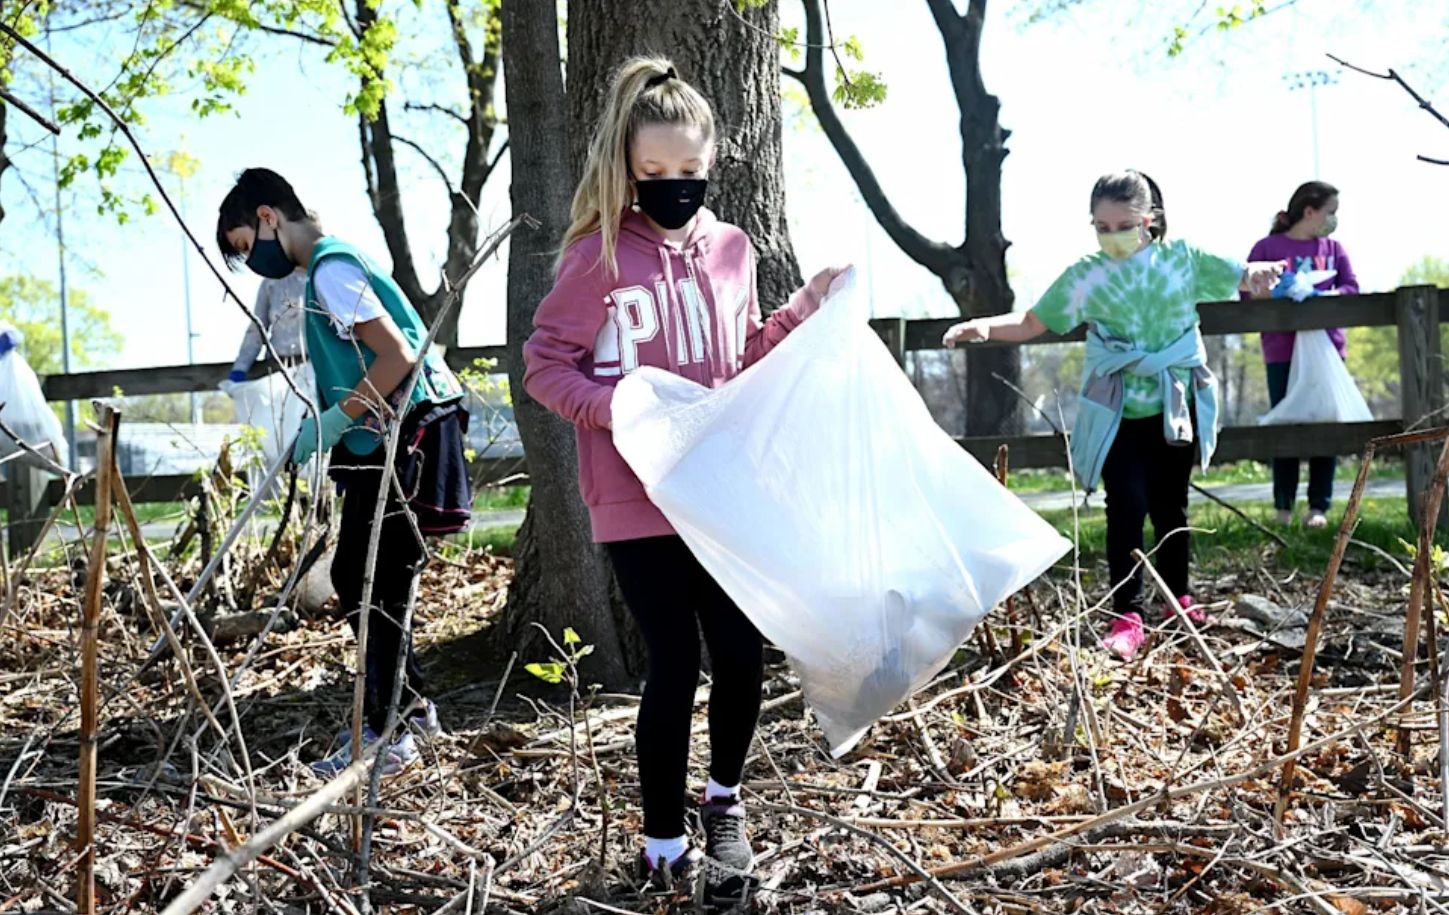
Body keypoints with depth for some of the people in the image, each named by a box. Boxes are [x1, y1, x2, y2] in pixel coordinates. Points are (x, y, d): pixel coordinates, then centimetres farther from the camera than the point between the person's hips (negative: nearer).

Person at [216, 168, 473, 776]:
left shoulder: (331, 268, -13)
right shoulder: (330, 264, 18)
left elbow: (397, 356, -22)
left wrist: (335, 420, -16)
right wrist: (326, 421, 13)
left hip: (409, 439, -10)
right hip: (386, 443, 10)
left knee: (378, 588, -6)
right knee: (353, 577, 14)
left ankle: (388, 736, 0)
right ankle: (411, 705, 23)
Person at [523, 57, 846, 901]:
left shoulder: (732, 249, 7)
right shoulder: (601, 255, -9)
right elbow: (543, 364, -7)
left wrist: (802, 312, 4)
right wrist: (615, 407, -23)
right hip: (638, 501, -4)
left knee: (743, 653, 6)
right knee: (676, 664, 0)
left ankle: (725, 800, 34)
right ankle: (666, 846, 19)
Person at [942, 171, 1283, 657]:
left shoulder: (1183, 259, -1)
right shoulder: (1084, 276, -4)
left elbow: (1241, 277, 7)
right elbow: (1033, 322, -2)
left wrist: (1260, 274, -17)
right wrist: (986, 326, -19)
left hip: (1177, 407, 2)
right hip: (1117, 412, -2)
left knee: (1171, 506, 14)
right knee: (1126, 507, -9)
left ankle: (1180, 598, 31)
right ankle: (1127, 615, -3)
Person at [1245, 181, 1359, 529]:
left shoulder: (1333, 248, 11)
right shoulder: (1267, 248, -1)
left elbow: (1351, 287, 5)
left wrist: (1328, 296, -14)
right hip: (1283, 351, -3)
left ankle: (1319, 506, 8)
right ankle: (1283, 507, 11)